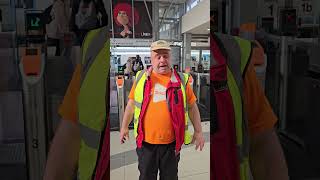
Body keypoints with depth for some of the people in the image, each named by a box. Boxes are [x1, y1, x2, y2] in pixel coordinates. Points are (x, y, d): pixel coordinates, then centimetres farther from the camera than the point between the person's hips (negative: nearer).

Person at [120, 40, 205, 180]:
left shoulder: (181, 79, -2)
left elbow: (192, 106, 5)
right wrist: (124, 126, 14)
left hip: (171, 142, 0)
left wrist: (198, 131, 5)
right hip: (146, 141, 1)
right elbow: (132, 103, 10)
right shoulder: (141, 77, 1)